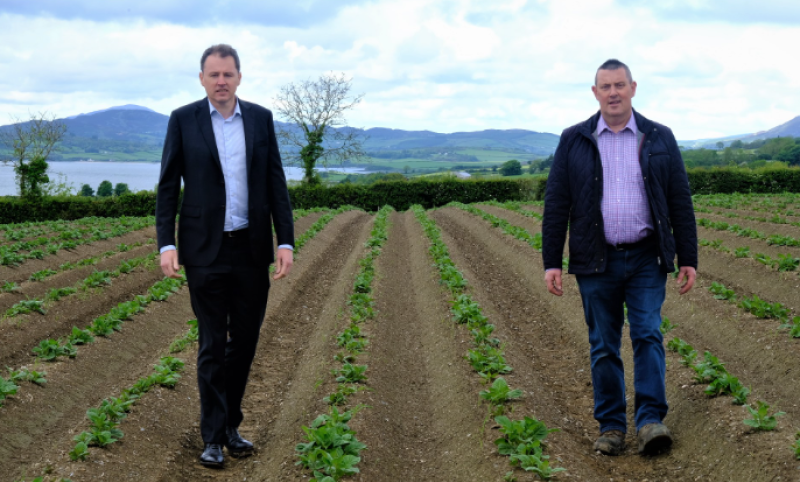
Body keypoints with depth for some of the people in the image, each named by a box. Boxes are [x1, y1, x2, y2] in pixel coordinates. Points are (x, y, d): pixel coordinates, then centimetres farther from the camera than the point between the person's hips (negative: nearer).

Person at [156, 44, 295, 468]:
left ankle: (230, 424, 26)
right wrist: (166, 245, -9)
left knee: (244, 341, 10)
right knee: (212, 345, 1)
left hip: (252, 249, 3)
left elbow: (276, 184, 5)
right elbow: (168, 186, 0)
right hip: (206, 250, -3)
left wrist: (286, 242, -2)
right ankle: (213, 437, 11)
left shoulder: (260, 119, 5)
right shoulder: (183, 120, -1)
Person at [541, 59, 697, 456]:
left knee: (648, 334, -9)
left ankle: (650, 422, -8)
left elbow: (680, 203, 6)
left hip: (646, 259, 0)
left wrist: (688, 258, 3)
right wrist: (551, 262, -3)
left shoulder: (659, 139, 5)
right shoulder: (573, 141, 4)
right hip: (596, 262, 0)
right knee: (604, 346, 5)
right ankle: (611, 426, 13)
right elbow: (556, 205, 3)